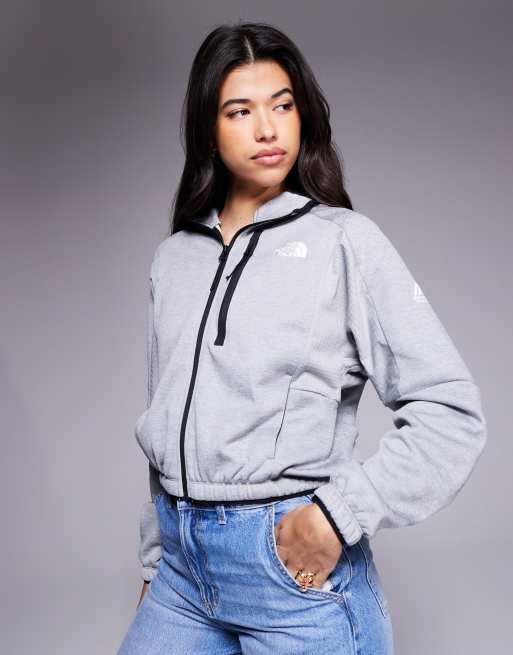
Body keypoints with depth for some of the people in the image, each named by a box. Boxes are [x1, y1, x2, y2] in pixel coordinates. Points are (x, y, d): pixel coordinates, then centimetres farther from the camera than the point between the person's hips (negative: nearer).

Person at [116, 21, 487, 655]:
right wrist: (156, 563, 15)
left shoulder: (344, 240, -7)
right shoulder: (175, 256, 8)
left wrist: (336, 516, -16)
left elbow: (452, 412, -11)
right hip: (183, 560, 5)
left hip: (297, 563, -4)